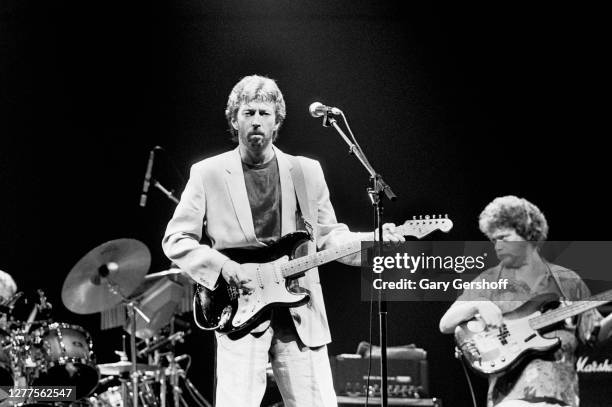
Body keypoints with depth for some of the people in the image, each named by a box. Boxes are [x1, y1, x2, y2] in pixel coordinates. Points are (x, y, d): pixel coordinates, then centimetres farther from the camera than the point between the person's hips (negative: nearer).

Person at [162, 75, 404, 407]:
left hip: (302, 317, 3)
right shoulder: (208, 174, 3)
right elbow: (176, 239, 2)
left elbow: (328, 235, 16)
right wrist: (223, 267, -12)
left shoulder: (307, 171, 11)